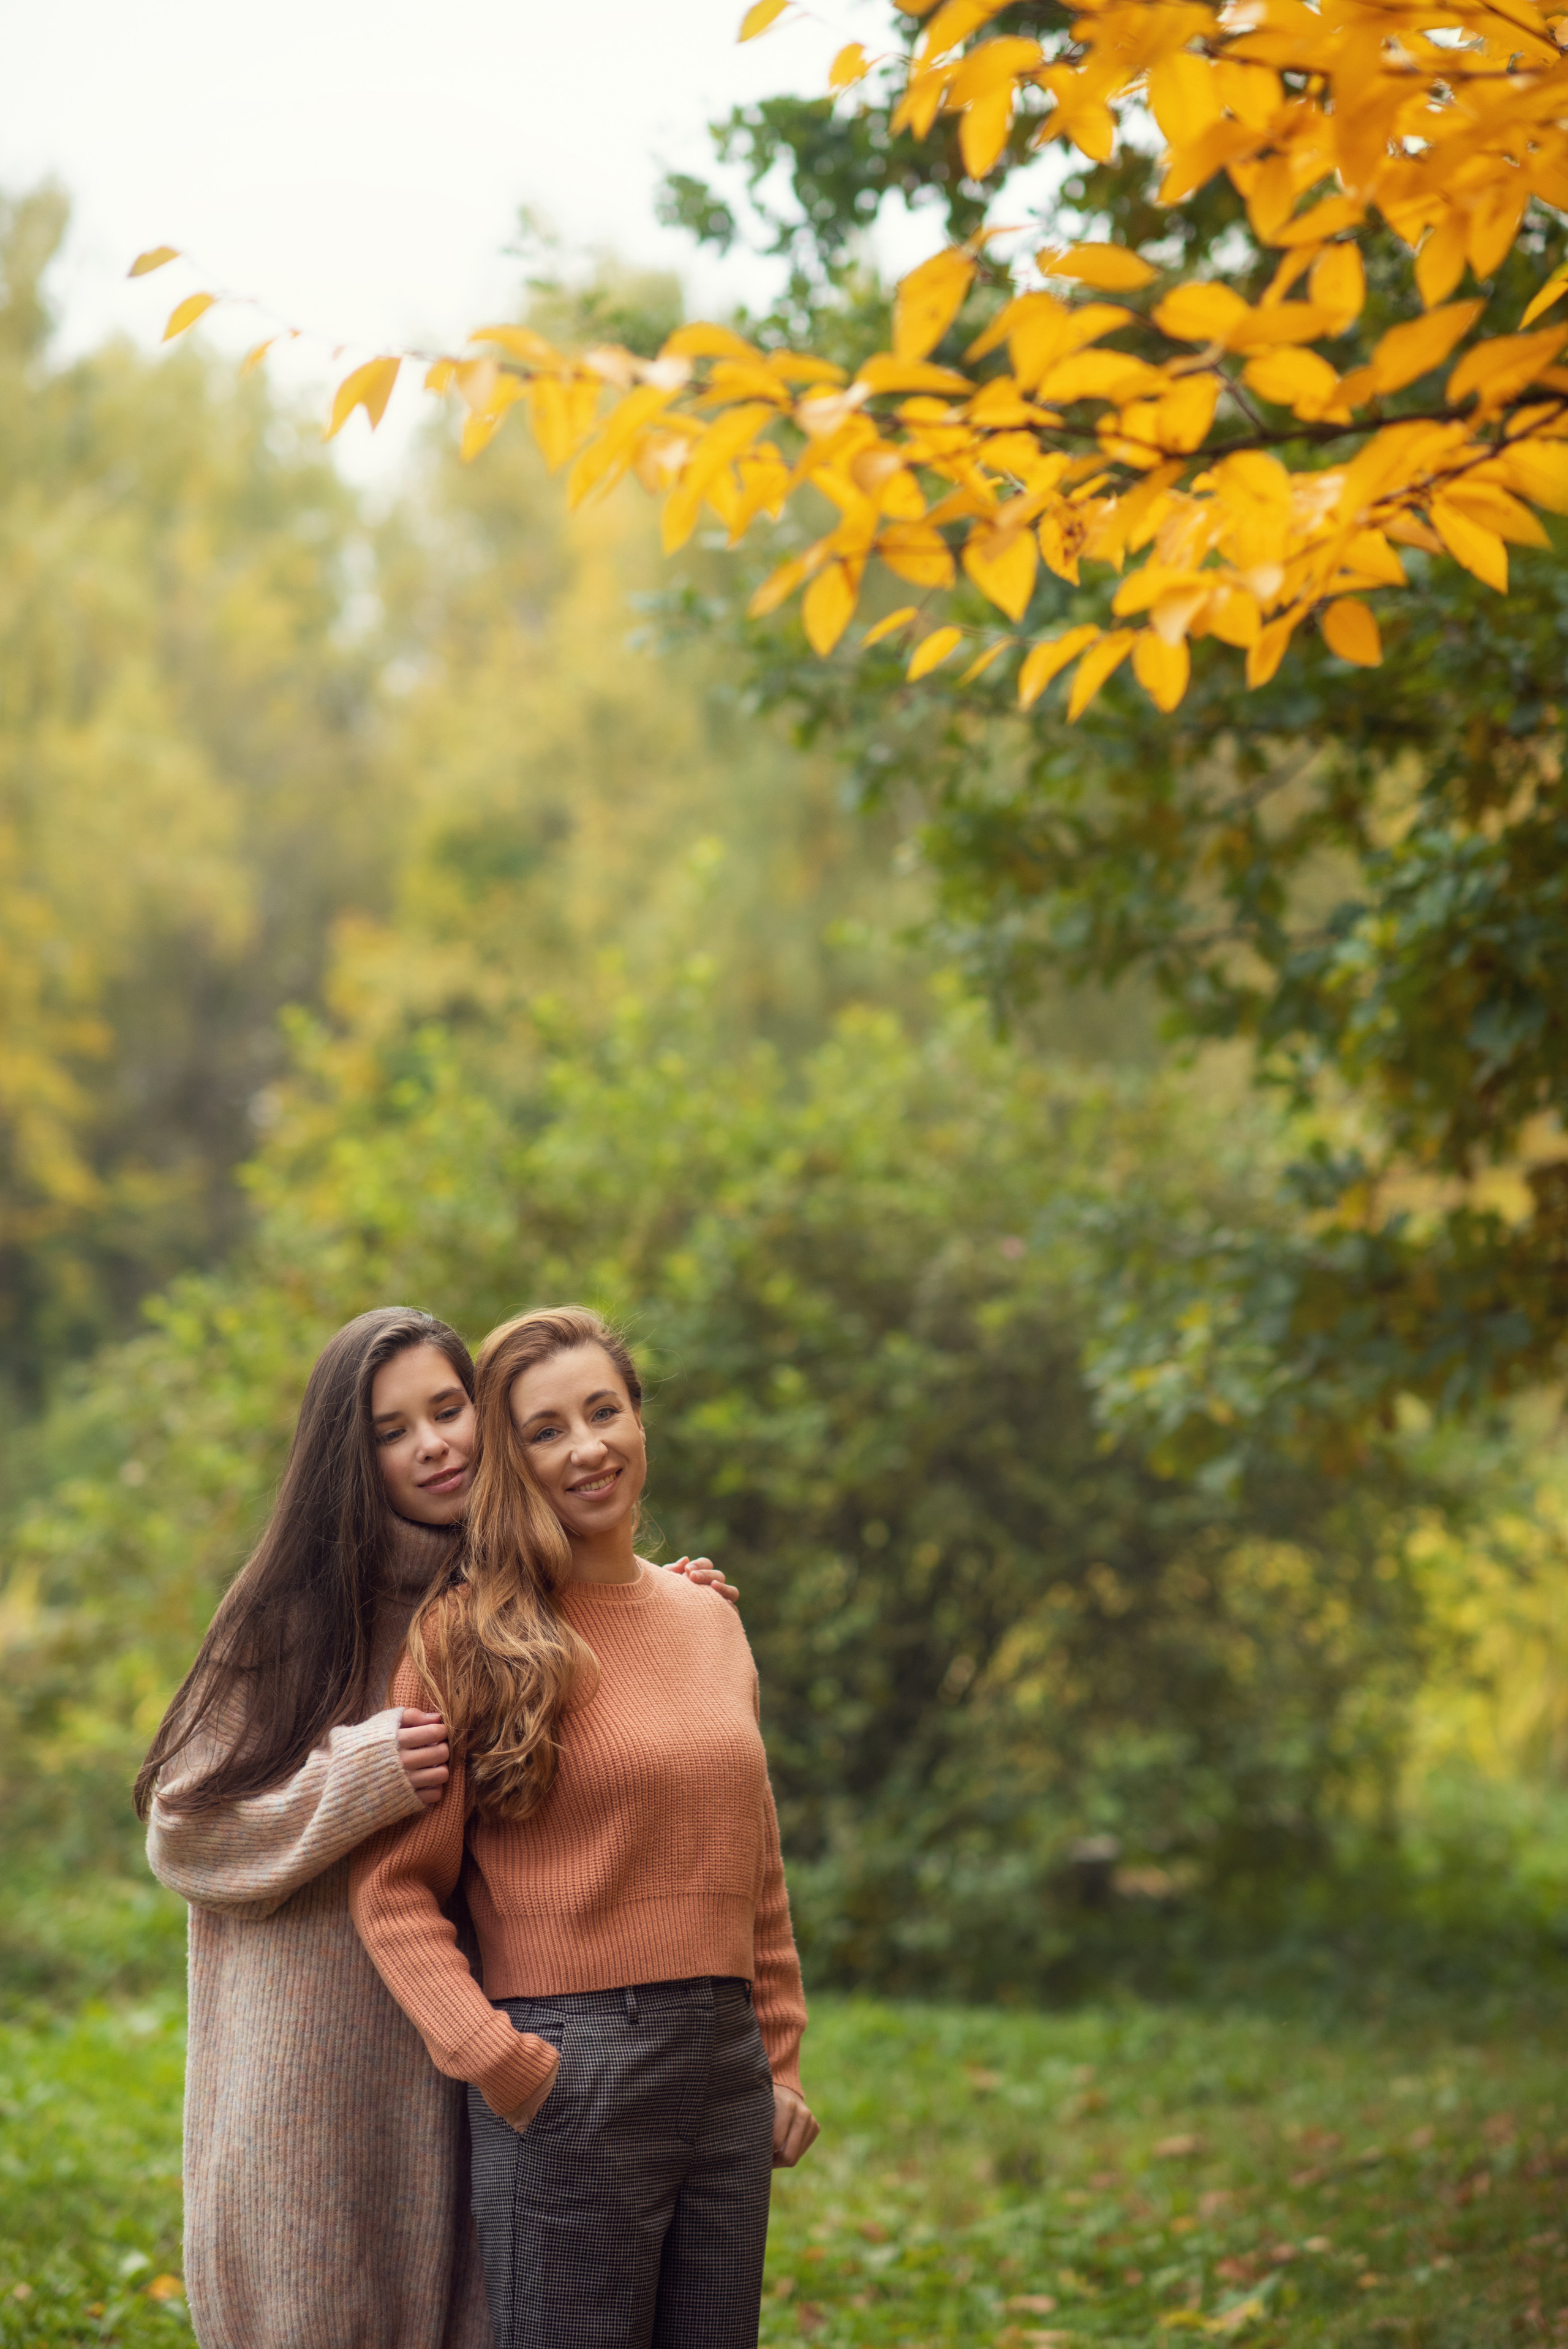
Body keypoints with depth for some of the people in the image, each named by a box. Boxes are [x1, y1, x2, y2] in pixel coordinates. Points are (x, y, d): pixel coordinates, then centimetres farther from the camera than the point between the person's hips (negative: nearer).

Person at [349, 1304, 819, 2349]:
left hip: (726, 2063, 6)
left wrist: (783, 2063, 15)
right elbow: (392, 1886, -7)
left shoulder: (710, 1622, 12)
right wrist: (500, 2062, -14)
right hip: (572, 2076, -5)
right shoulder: (466, 1636, -6)